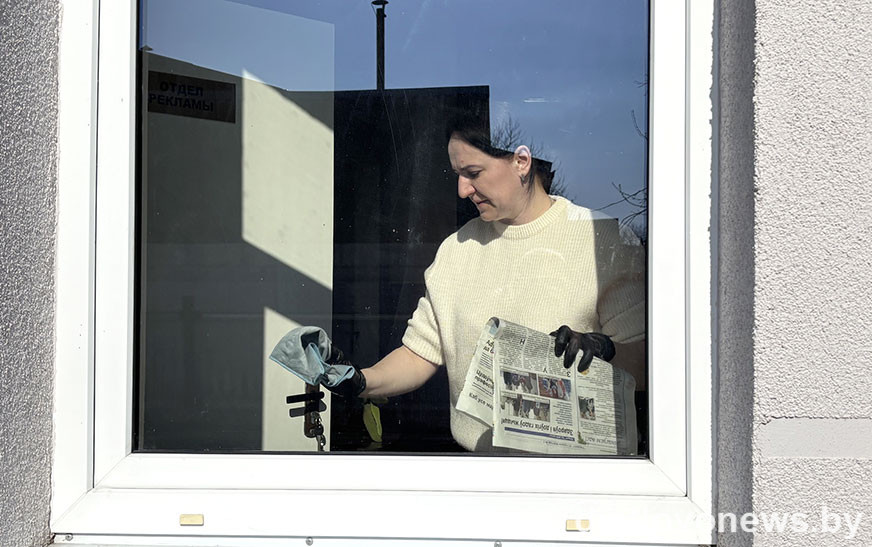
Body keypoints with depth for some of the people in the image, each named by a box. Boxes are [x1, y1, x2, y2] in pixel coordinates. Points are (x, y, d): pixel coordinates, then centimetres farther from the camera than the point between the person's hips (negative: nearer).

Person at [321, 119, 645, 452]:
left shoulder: (603, 240, 2)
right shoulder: (457, 248, 18)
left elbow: (641, 362, -1)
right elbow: (419, 353, 14)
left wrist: (604, 349, -21)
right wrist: (360, 383, -2)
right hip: (474, 451, 4)